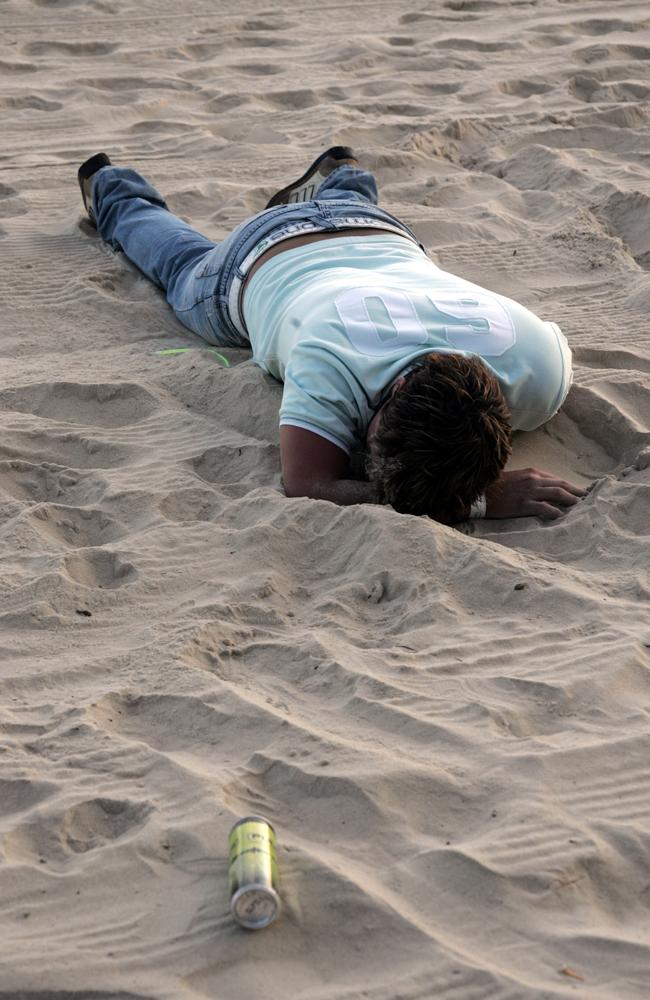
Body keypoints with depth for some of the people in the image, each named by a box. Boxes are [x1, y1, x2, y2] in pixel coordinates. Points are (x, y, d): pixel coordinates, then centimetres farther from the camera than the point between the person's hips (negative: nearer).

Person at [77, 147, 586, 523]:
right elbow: (307, 489, -58)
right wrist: (483, 500, -63)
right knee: (185, 267, 35)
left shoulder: (535, 363, -43)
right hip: (265, 258, -1)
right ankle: (111, 190, 63)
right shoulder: (330, 361, -54)